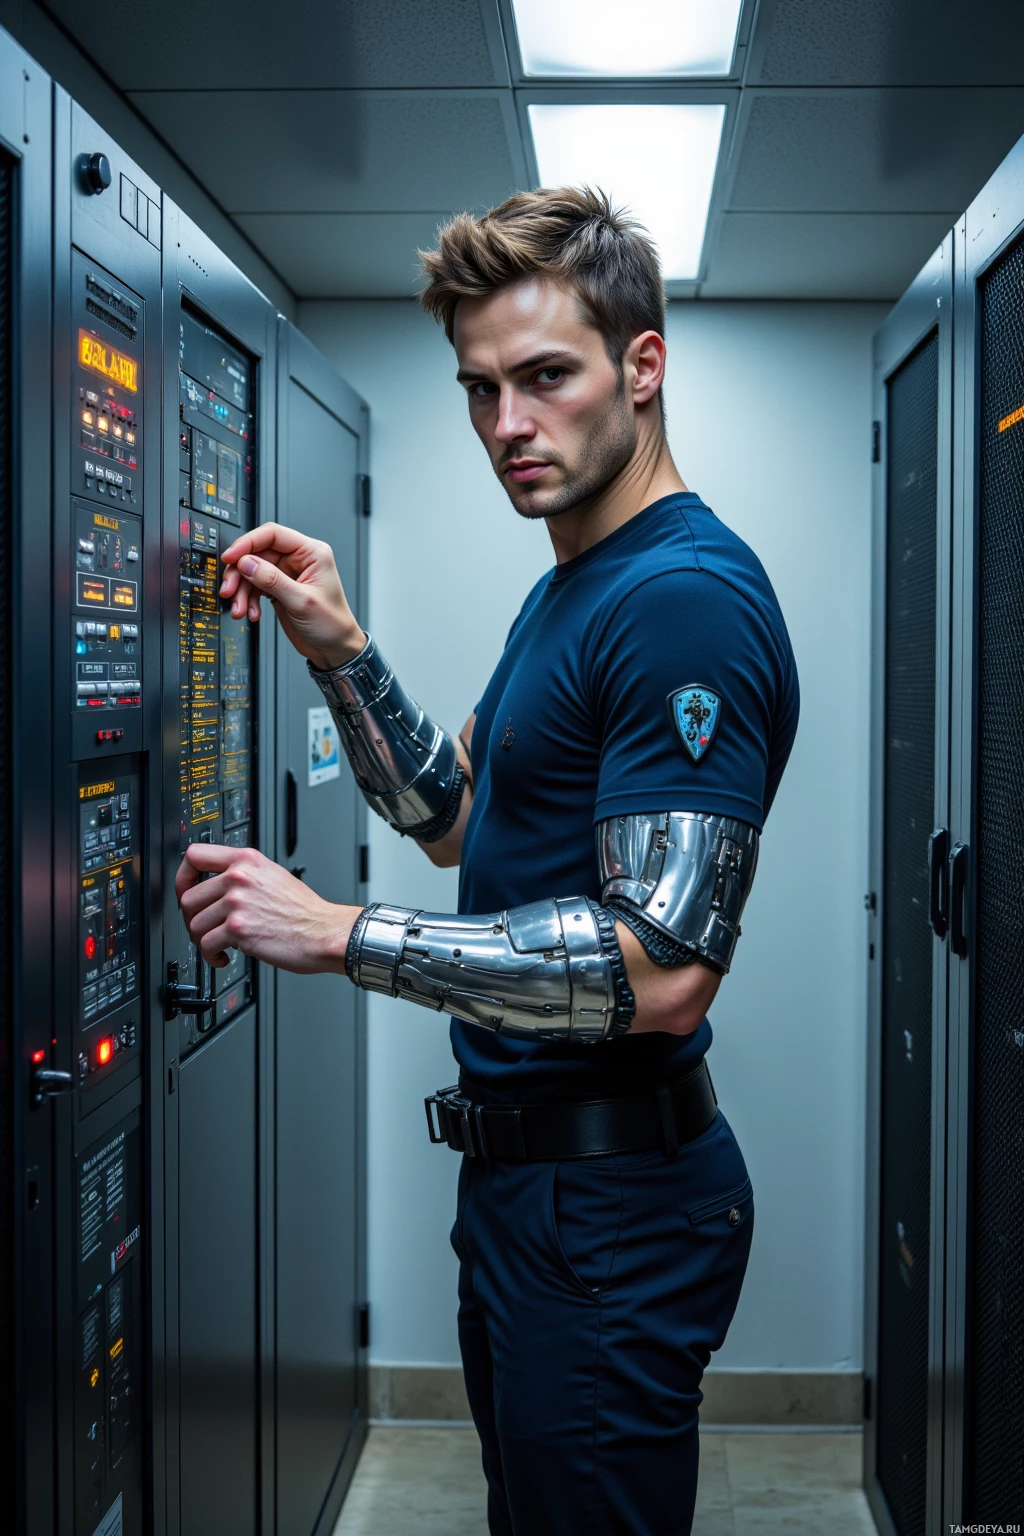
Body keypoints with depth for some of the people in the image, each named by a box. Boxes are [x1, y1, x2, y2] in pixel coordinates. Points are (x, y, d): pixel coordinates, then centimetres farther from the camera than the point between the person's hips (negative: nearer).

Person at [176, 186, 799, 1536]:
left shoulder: (686, 600, -22)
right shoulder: (568, 589, 12)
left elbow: (660, 968, -28)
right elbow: (456, 818, 16)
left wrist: (336, 934, -25)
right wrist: (340, 653, 1)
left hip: (609, 1203, -10)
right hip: (523, 1168, 10)